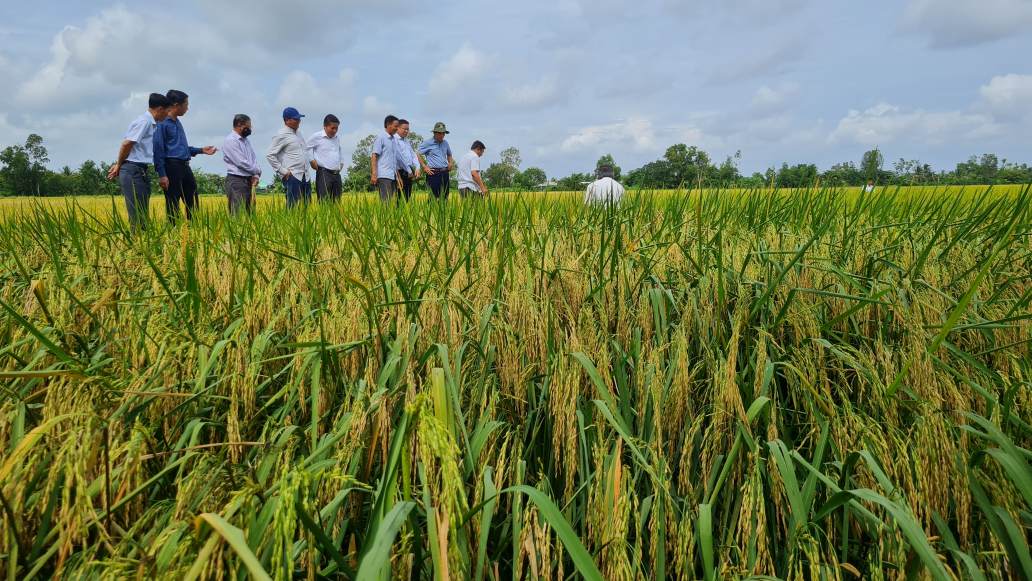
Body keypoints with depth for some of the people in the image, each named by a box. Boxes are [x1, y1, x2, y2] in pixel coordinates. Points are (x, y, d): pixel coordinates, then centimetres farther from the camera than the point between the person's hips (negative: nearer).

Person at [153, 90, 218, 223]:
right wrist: (161, 175, -18)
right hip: (171, 166, -9)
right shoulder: (162, 123, -10)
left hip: (185, 166, 9)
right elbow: (158, 149, -14)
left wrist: (201, 150, 18)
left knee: (192, 201, 10)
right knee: (173, 203, -3)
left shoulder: (177, 122, 17)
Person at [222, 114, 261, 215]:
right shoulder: (230, 140, -10)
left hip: (249, 181, 8)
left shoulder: (246, 140, 17)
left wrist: (256, 175, -6)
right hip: (236, 181, -8)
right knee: (238, 214, -10)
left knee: (250, 212, 6)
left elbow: (254, 158, 12)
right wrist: (258, 171, -3)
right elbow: (241, 162, -17)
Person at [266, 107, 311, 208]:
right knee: (292, 206, -9)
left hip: (305, 176, 8)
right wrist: (282, 171, -13)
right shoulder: (282, 135, -7)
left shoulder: (297, 133, 16)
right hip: (292, 176, -8)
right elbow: (270, 155, -11)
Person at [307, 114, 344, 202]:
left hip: (337, 174, 7)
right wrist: (312, 160, -4)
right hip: (324, 173, -7)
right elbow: (307, 147, 3)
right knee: (324, 202, -13)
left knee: (336, 202, 6)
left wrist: (341, 162, 22)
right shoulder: (317, 137, -4)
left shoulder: (337, 139, 16)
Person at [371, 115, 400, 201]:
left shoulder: (393, 140, 19)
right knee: (386, 202, -12)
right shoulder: (380, 138, -3)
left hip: (393, 176, 8)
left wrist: (398, 176, 18)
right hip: (384, 176, -7)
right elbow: (374, 156, -8)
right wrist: (374, 174, -17)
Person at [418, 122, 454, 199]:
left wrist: (451, 163, 15)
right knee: (434, 197, -8)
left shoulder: (445, 143, 16)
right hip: (434, 173, -6)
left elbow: (449, 155, 33)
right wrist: (425, 167, -8)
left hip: (445, 173, 6)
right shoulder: (427, 143, -2)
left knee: (445, 197, 5)